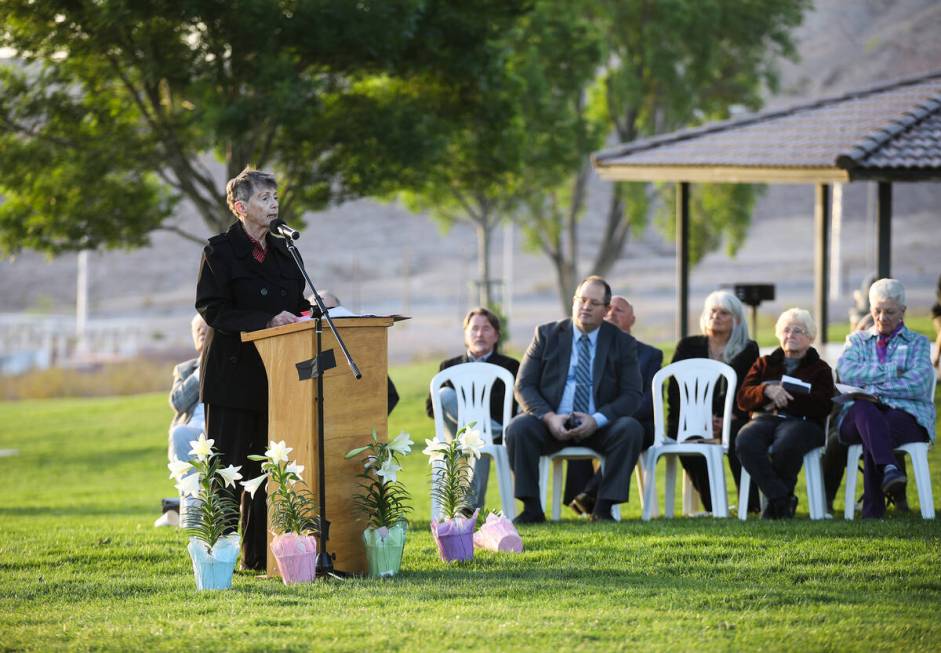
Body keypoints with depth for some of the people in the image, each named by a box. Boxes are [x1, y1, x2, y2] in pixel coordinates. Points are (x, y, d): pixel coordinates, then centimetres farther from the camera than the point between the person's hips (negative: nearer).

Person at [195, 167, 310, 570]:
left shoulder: (283, 252, 16)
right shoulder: (220, 251, -4)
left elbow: (296, 305, 21)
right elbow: (213, 309, -13)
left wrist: (308, 313, -2)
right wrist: (268, 320, -23)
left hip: (274, 374, 6)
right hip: (232, 374, -6)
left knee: (265, 467, 7)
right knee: (226, 466, -5)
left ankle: (258, 554, 11)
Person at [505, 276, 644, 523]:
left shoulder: (622, 343, 5)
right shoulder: (547, 335, 5)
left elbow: (632, 395, -2)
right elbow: (524, 386, 1)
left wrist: (597, 420, -19)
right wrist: (549, 417, -18)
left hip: (598, 427, 0)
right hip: (552, 423, 0)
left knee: (631, 429, -29)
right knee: (518, 428, -29)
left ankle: (603, 508, -23)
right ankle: (532, 509, -22)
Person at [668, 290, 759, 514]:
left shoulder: (748, 351, 13)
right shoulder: (688, 346, 13)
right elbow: (675, 391, 4)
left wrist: (730, 419, -14)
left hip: (732, 420, 0)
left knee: (739, 436, -34)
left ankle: (752, 502, -35)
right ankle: (710, 505, -30)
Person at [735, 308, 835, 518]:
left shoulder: (819, 368, 17)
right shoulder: (764, 364, 27)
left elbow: (823, 406, -2)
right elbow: (743, 398, 13)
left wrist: (784, 396, -8)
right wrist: (766, 391, -8)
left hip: (802, 421, -3)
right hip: (765, 418, 3)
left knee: (785, 445, -40)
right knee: (745, 441, -34)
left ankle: (775, 502, -17)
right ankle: (782, 500, -31)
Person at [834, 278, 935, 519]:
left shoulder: (917, 343, 19)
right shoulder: (857, 340, 25)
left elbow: (918, 383, -2)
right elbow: (846, 373, 1)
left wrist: (872, 386, -10)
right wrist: (893, 371, -4)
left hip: (905, 415, -1)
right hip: (860, 415, 1)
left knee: (872, 437, -36)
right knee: (865, 410, -38)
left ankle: (873, 511, -42)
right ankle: (889, 469, -59)